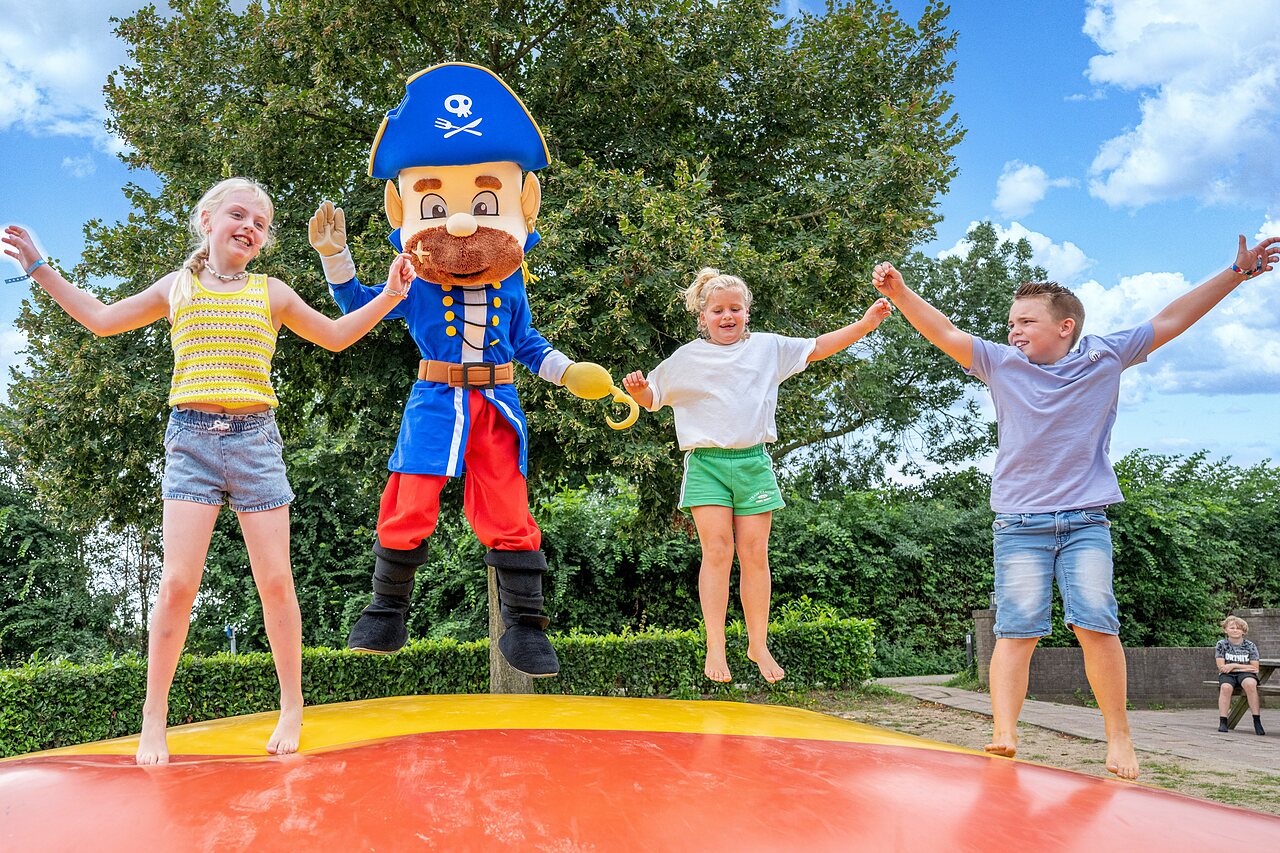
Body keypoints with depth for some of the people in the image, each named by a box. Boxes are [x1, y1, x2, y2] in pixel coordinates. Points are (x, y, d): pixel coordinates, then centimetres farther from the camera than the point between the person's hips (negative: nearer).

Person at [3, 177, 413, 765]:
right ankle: (154, 718, 5)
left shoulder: (271, 292, 13)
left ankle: (292, 707, 15)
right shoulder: (177, 287, 14)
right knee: (178, 582, -9)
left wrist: (388, 297, 10)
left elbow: (336, 336, 21)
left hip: (254, 439, 0)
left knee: (275, 580, 0)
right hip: (191, 440, 0)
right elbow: (101, 319, 24)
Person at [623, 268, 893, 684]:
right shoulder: (687, 358, 9)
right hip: (706, 462, -2)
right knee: (717, 550, -10)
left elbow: (816, 348, 17)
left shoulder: (767, 347, 13)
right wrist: (636, 389, -9)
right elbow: (652, 397, 14)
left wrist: (865, 323, 10)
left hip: (753, 461, 2)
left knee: (754, 553, 0)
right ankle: (715, 648, -5)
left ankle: (758, 645, 11)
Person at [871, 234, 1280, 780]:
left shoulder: (1105, 357, 4)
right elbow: (944, 332, -2)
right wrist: (900, 293, -13)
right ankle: (1003, 736, -9)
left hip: (1086, 520, 0)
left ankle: (1118, 735, 8)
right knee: (1016, 629, -6)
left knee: (1097, 624, -7)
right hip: (1019, 522, 0)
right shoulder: (1001, 364, 4)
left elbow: (1172, 320, 8)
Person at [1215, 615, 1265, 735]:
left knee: (1250, 684, -36)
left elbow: (1254, 668, 0)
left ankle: (1257, 721, -33)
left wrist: (1234, 665, -8)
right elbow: (1221, 667, -3)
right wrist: (1245, 666, -6)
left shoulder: (1250, 645, 5)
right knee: (1226, 687, -35)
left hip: (1246, 674, 0)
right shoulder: (1221, 644, 4)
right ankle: (1222, 721, -32)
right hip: (1227, 675, 0)